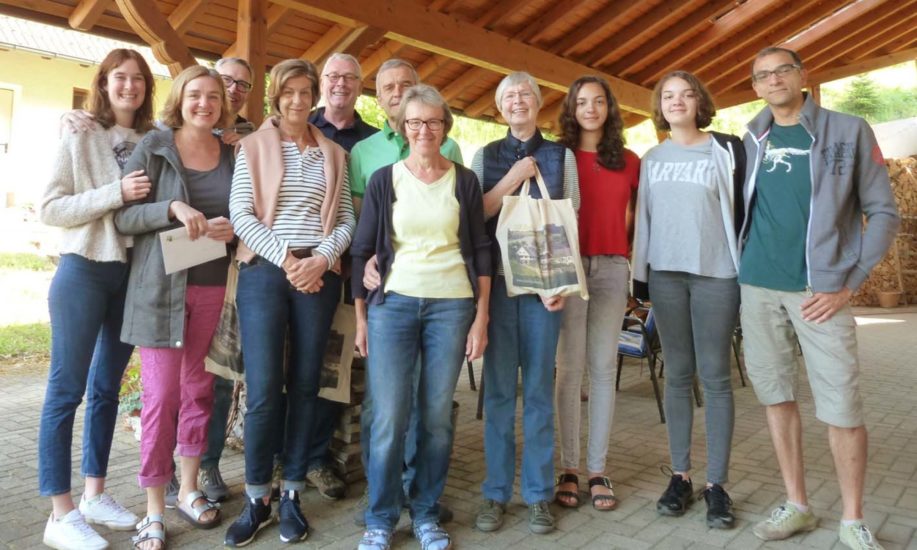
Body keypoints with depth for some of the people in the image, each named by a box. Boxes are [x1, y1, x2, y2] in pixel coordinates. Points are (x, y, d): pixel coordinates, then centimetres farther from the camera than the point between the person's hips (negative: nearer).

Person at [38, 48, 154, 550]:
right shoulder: (79, 138, -4)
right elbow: (49, 209, -10)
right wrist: (115, 193, -20)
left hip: (134, 273, 5)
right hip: (84, 271, -4)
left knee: (107, 388, 13)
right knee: (66, 389, 0)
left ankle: (95, 494, 25)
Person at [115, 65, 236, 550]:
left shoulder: (232, 154, 10)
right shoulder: (153, 147, 0)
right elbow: (122, 215, -5)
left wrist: (234, 228, -8)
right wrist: (171, 209, -21)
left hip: (214, 287, 3)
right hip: (162, 287, -3)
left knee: (198, 390, 11)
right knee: (161, 395, -2)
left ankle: (188, 490, 27)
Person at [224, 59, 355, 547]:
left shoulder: (333, 154, 13)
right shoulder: (253, 147, 7)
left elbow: (346, 219, 7)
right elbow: (240, 214, -2)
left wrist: (320, 259, -10)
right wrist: (286, 258, -12)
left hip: (319, 275, 2)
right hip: (265, 272, -2)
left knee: (305, 385, 5)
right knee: (263, 390, -5)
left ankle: (291, 494, 17)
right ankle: (256, 498, 11)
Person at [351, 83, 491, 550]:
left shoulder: (463, 180, 6)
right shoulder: (383, 180, 4)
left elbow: (481, 250, 7)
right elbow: (362, 250, 6)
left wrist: (481, 316, 2)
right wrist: (360, 317, 4)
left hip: (452, 306, 1)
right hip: (392, 304, 0)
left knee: (438, 415, 6)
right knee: (389, 416, -2)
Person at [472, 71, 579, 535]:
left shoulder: (561, 156, 9)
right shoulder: (485, 155, 11)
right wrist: (513, 179, -9)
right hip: (497, 280, 1)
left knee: (539, 388, 3)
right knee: (498, 388, 4)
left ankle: (539, 494, 14)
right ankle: (495, 493, 14)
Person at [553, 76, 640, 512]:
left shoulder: (628, 161, 12)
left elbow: (631, 218, 16)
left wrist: (625, 254, 3)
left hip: (612, 268, 2)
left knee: (603, 368, 4)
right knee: (569, 366, 0)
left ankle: (597, 470, 12)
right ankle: (570, 468, 9)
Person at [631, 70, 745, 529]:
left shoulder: (727, 150, 4)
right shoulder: (651, 160, 13)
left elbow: (743, 211, 1)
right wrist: (640, 277, 9)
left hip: (716, 274, -3)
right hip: (665, 275, 3)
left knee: (715, 376, -1)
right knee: (678, 375, 6)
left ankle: (717, 484, 7)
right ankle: (680, 477, 14)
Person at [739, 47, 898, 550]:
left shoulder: (849, 132, 1)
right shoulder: (750, 140, 9)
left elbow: (883, 213, 0)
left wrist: (847, 284, -9)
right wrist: (738, 262, 4)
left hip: (820, 290, -3)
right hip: (757, 287, 3)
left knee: (842, 408, -2)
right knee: (776, 396, 8)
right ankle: (796, 505, 23)